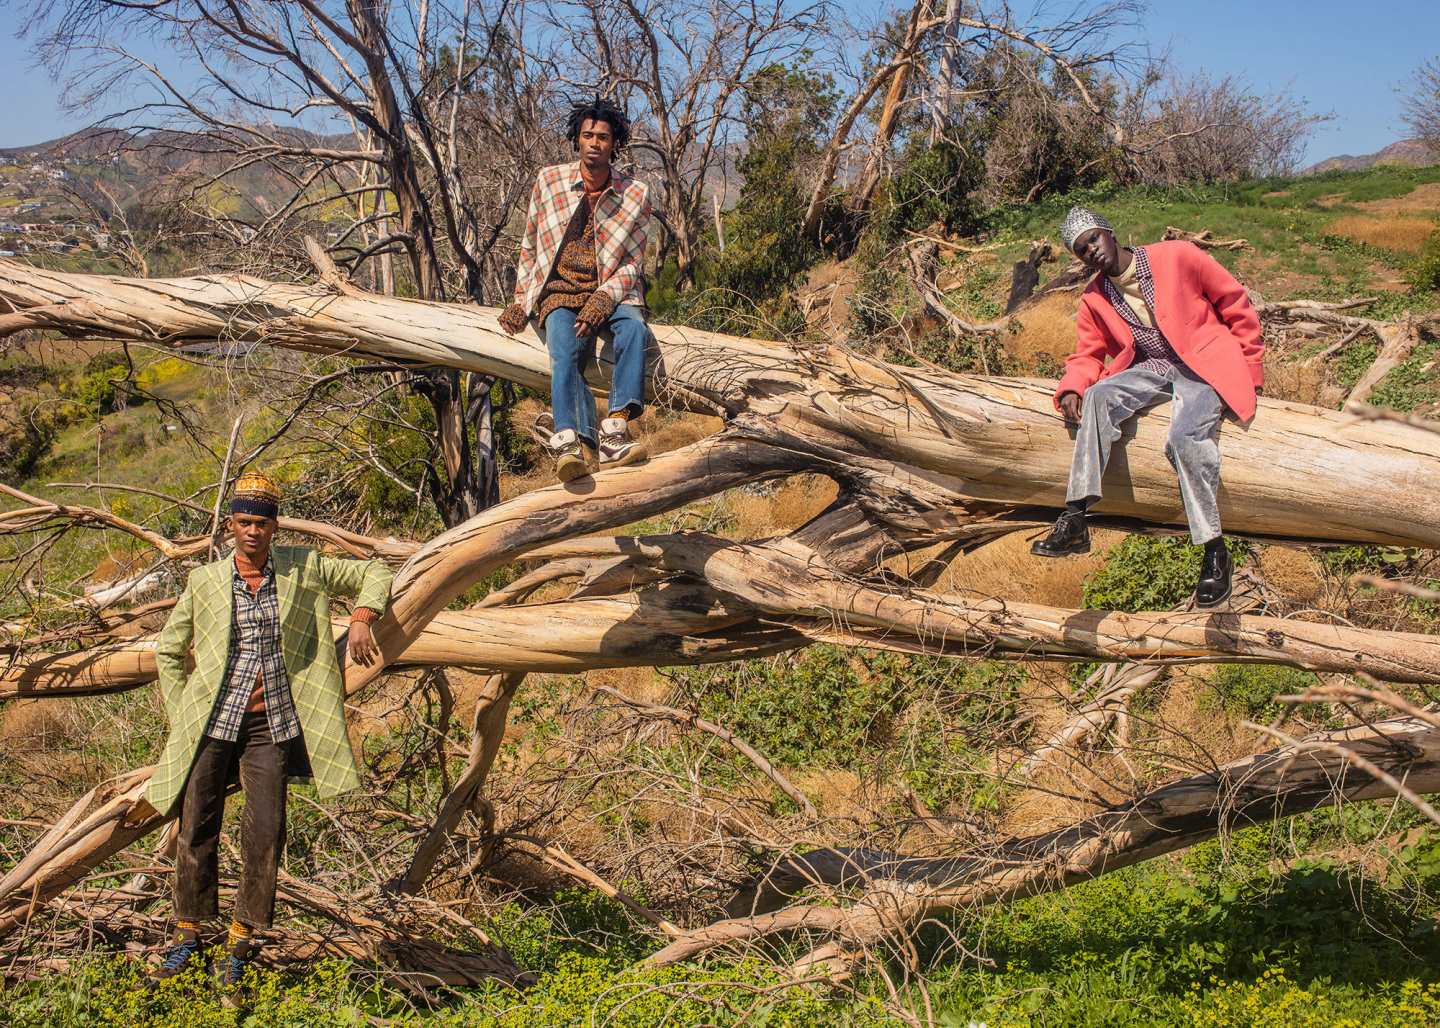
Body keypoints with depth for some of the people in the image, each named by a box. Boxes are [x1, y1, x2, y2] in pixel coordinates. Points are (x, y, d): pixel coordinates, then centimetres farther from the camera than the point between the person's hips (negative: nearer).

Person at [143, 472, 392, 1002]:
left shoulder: (304, 569, 3)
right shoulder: (205, 582, 3)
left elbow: (373, 573, 12)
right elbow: (169, 649, 15)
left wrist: (361, 619, -6)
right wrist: (180, 714, 8)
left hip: (271, 725, 0)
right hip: (213, 722, 0)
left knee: (264, 833, -4)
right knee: (196, 829, 1)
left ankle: (241, 946, 9)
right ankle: (188, 937, 19)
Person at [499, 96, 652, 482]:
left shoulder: (635, 195, 2)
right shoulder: (549, 181, 4)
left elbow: (631, 264, 0)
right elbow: (530, 245, 14)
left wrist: (602, 301, -18)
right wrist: (521, 301, 6)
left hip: (613, 291, 0)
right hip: (560, 291, 0)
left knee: (633, 330, -34)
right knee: (565, 350, -32)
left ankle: (614, 434, -43)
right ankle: (570, 443, -49)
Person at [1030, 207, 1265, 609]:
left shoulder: (1176, 257, -6)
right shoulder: (1095, 300, 7)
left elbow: (1235, 303, 1)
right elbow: (1087, 355, 15)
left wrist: (1250, 369, 1)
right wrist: (1071, 388, -9)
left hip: (1203, 365, -4)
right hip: (1149, 369, 4)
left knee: (1186, 436, -33)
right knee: (1099, 396, -27)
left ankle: (1216, 554, -24)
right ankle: (1075, 519, -33)